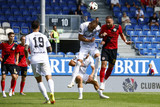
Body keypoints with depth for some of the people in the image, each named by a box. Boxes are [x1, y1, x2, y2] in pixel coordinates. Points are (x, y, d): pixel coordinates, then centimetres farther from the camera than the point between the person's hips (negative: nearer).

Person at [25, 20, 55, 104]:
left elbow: (26, 49, -7)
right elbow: (50, 49, 14)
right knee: (49, 78, -7)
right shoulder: (44, 36, 14)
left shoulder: (29, 37, 6)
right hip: (44, 59, 1)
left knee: (39, 81, 9)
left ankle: (47, 99, 2)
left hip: (34, 60, -1)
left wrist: (27, 58, 7)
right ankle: (51, 93, -36)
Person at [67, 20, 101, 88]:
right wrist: (89, 40, -23)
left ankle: (95, 75, -11)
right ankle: (72, 81, -9)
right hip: (84, 46, -1)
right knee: (78, 62, -13)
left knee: (98, 56, -26)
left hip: (92, 45, 1)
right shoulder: (83, 26, -22)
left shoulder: (97, 28, -16)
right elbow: (80, 37, -16)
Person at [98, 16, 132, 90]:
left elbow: (121, 34, 15)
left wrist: (125, 41, 2)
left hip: (114, 49, 2)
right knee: (103, 65, -15)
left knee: (111, 67, 9)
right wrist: (102, 35, -11)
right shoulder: (104, 27, -4)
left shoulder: (118, 27, -3)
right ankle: (101, 84, -12)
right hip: (105, 48, -2)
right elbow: (100, 35, 12)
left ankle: (104, 80, 31)